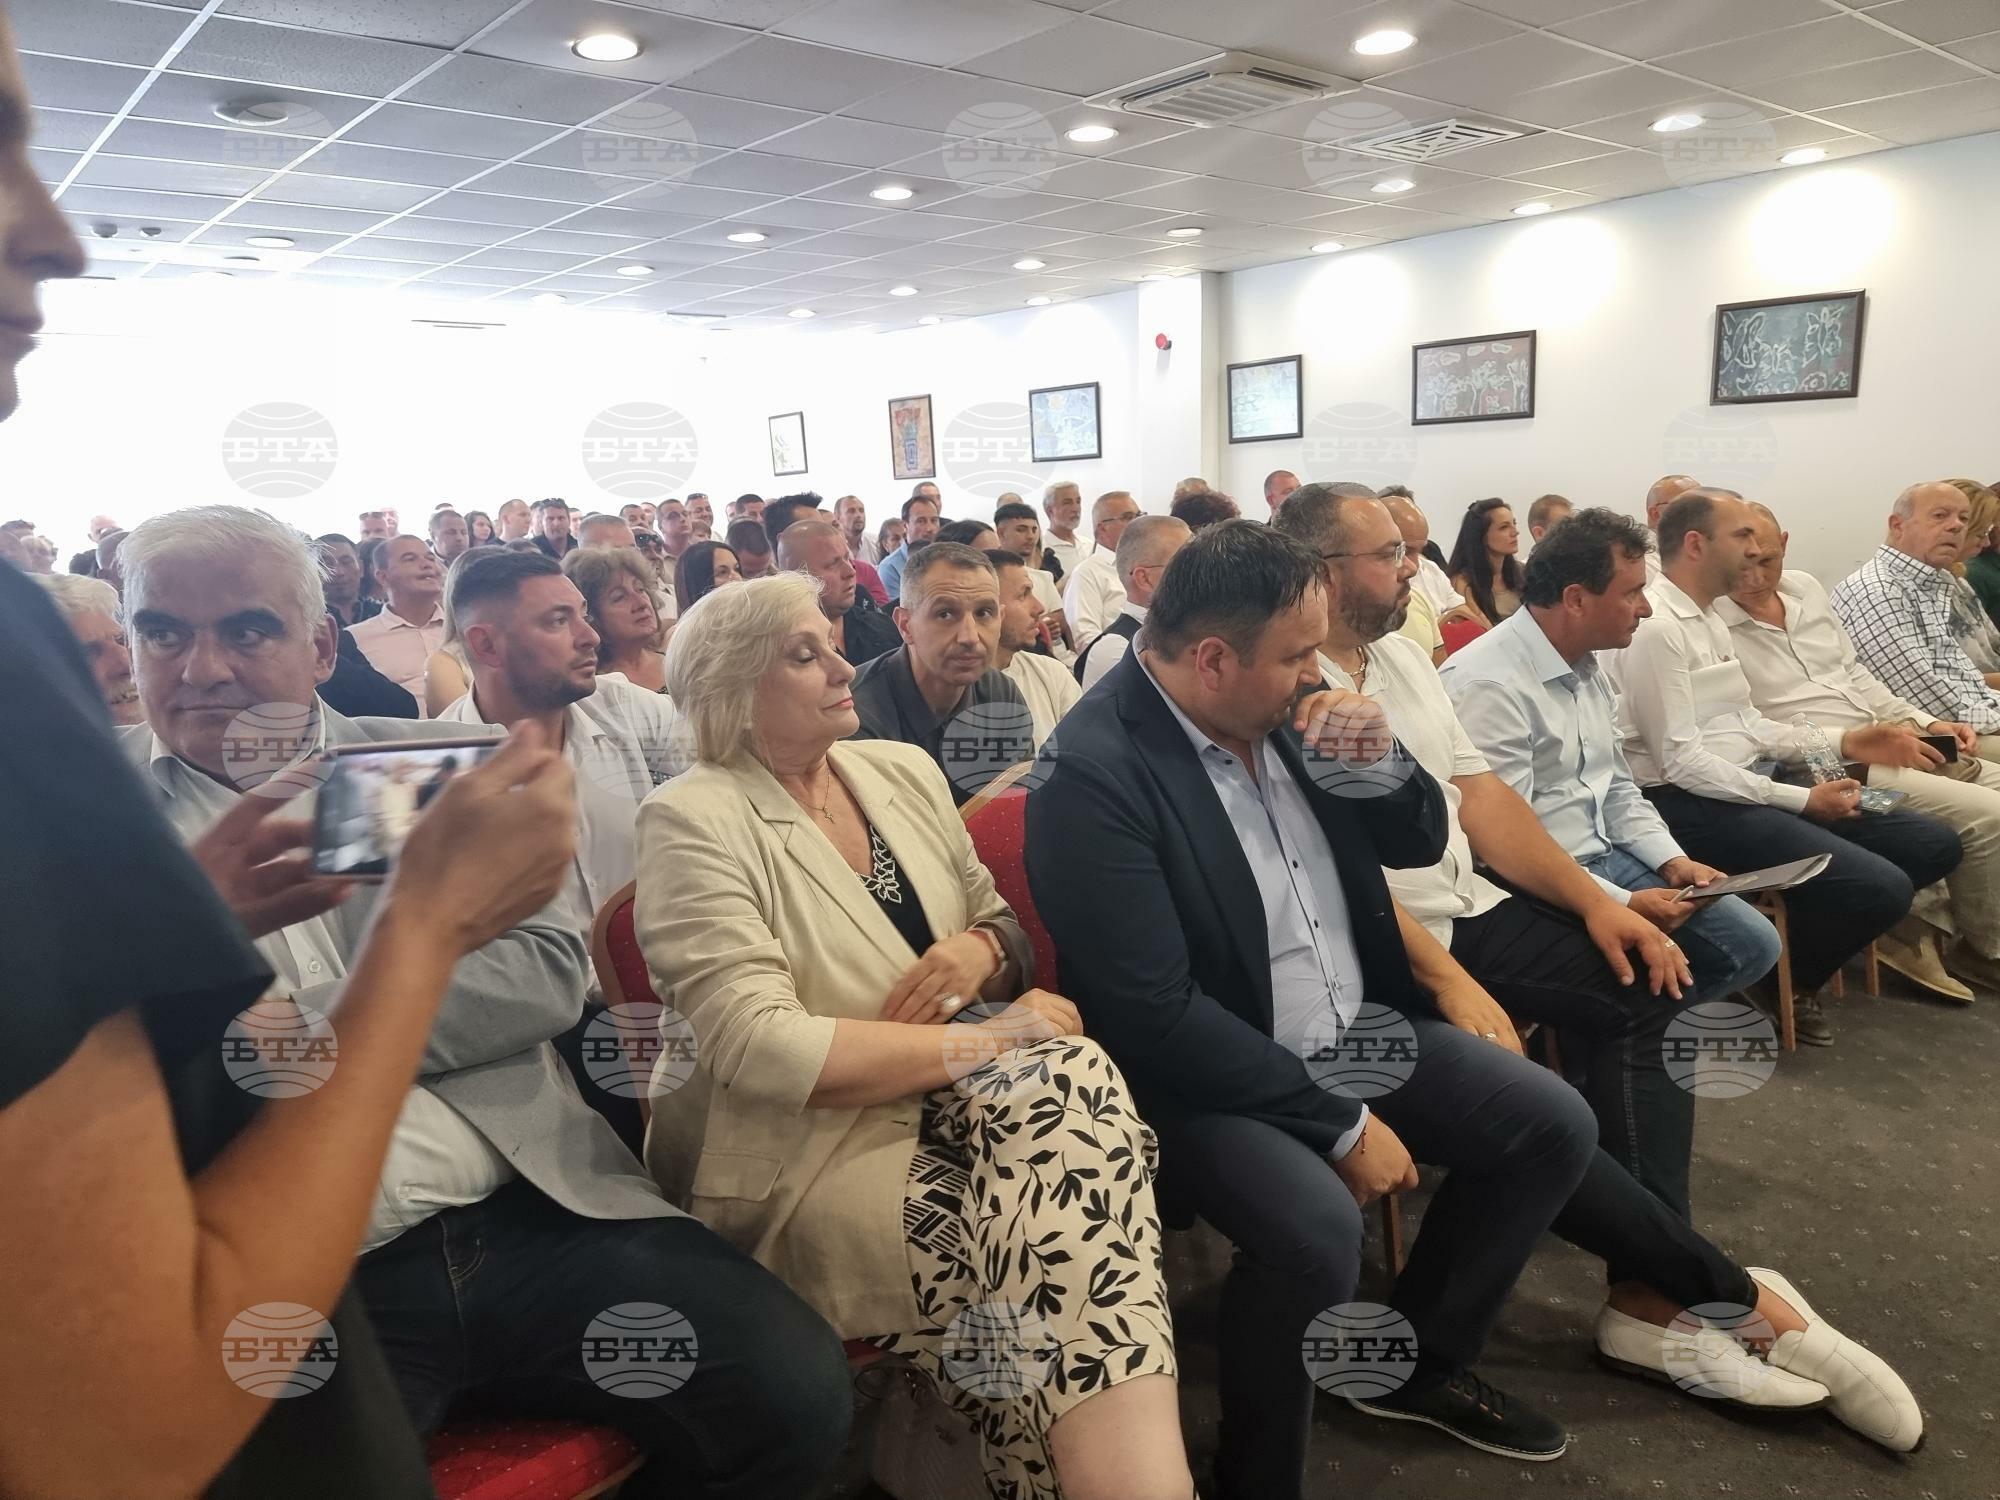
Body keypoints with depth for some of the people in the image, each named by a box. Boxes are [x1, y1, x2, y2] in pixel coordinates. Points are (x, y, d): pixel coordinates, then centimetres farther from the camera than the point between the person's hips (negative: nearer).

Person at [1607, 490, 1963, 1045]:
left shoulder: (1709, 619, 16)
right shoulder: (1655, 627, -17)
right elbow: (1681, 762, -21)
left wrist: (1836, 744, 5)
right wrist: (1801, 800, -16)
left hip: (1752, 784, 11)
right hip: (1694, 806, -10)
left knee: (1933, 844, 7)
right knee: (1882, 888, -20)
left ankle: (1803, 941, 19)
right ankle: (1783, 983, 8)